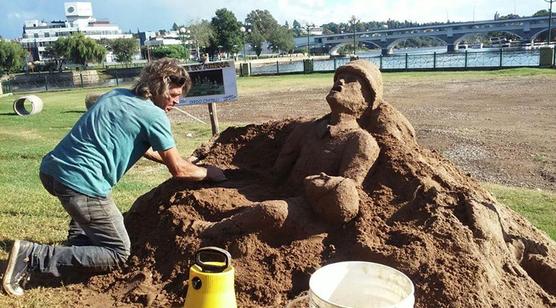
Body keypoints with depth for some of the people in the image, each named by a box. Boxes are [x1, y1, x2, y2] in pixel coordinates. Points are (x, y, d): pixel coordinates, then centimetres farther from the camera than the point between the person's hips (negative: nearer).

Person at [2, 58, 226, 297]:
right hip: (80, 185, -9)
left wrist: (172, 159, 34)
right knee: (117, 254, 3)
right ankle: (33, 257, -5)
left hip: (51, 169, 9)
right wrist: (208, 173, 17)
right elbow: (179, 171, -1)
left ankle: (78, 241, 24)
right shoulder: (154, 116, -5)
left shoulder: (116, 95, 19)